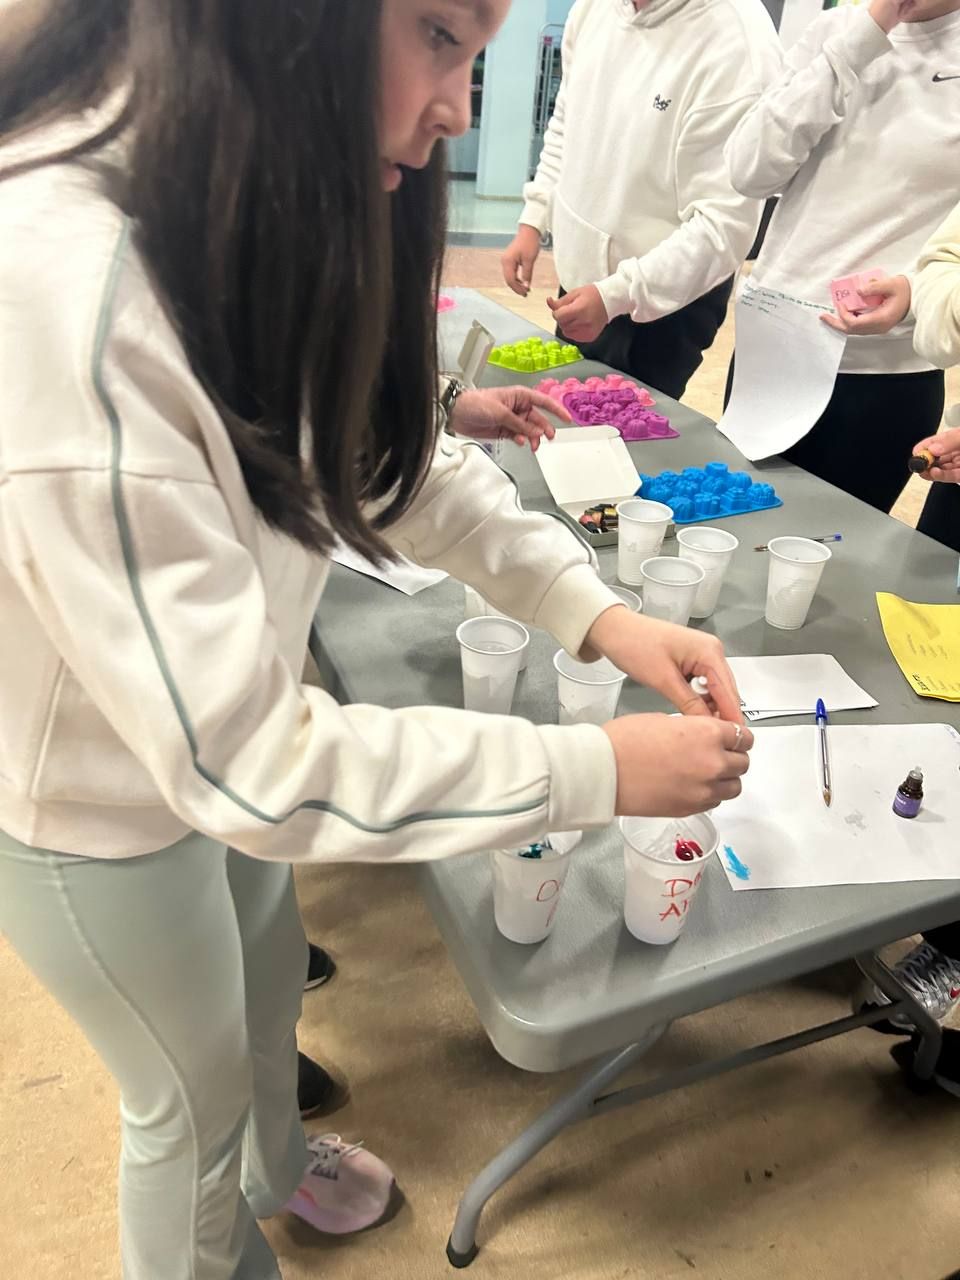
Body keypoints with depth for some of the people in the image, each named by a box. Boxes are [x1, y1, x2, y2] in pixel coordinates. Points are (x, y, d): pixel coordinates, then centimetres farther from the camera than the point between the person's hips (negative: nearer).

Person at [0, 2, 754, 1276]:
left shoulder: (258, 196, -11)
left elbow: (391, 446, -2)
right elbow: (244, 760, -36)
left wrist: (592, 608, -14)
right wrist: (600, 771, -29)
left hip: (224, 740, 8)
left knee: (273, 968, 31)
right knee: (194, 1090, 20)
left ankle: (277, 1163, 66)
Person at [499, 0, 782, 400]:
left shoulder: (737, 45, -24)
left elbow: (725, 223, -25)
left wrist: (615, 295, -30)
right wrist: (534, 220, 6)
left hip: (663, 298, -7)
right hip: (580, 271, 7)